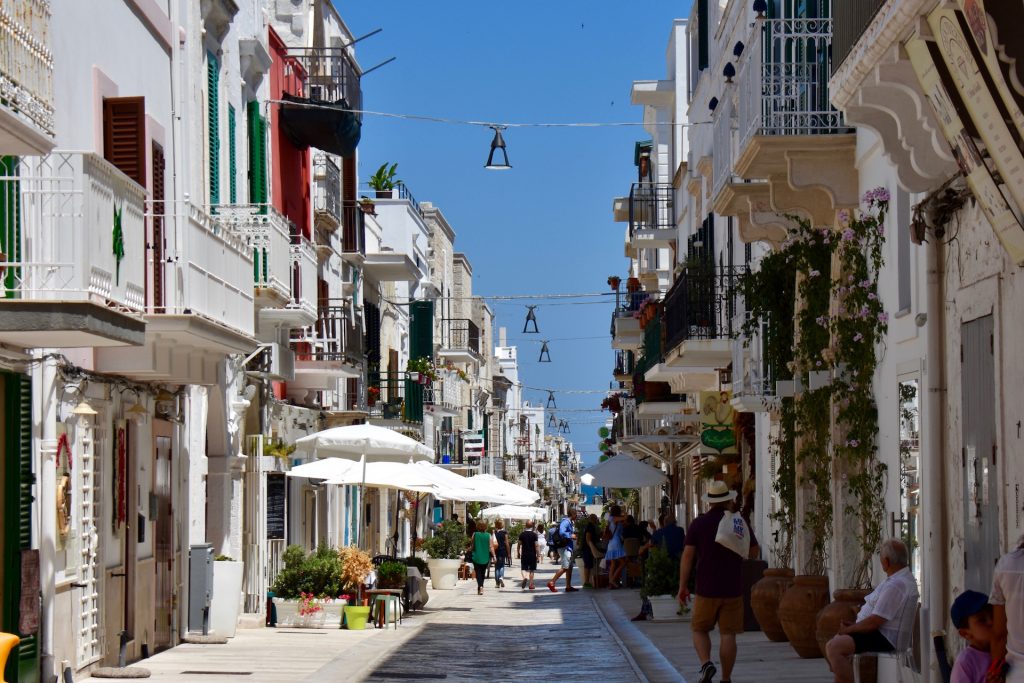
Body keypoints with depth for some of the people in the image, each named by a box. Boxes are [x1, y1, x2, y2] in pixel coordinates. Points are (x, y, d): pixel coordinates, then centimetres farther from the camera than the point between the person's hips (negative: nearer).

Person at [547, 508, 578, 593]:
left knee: (569, 567, 11)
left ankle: (568, 586, 14)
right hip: (564, 547, -10)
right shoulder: (565, 522, -15)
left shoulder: (570, 522, 16)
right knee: (565, 567, -11)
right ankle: (551, 583, -8)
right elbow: (562, 533, -27)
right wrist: (571, 536, -16)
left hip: (568, 547, 10)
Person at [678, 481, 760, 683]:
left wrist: (682, 586, 0)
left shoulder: (698, 523, -4)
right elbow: (754, 552, 10)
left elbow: (687, 555, -6)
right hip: (732, 589, 1)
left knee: (700, 629, 13)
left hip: (706, 589, -1)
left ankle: (706, 663, -11)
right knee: (728, 634, 4)